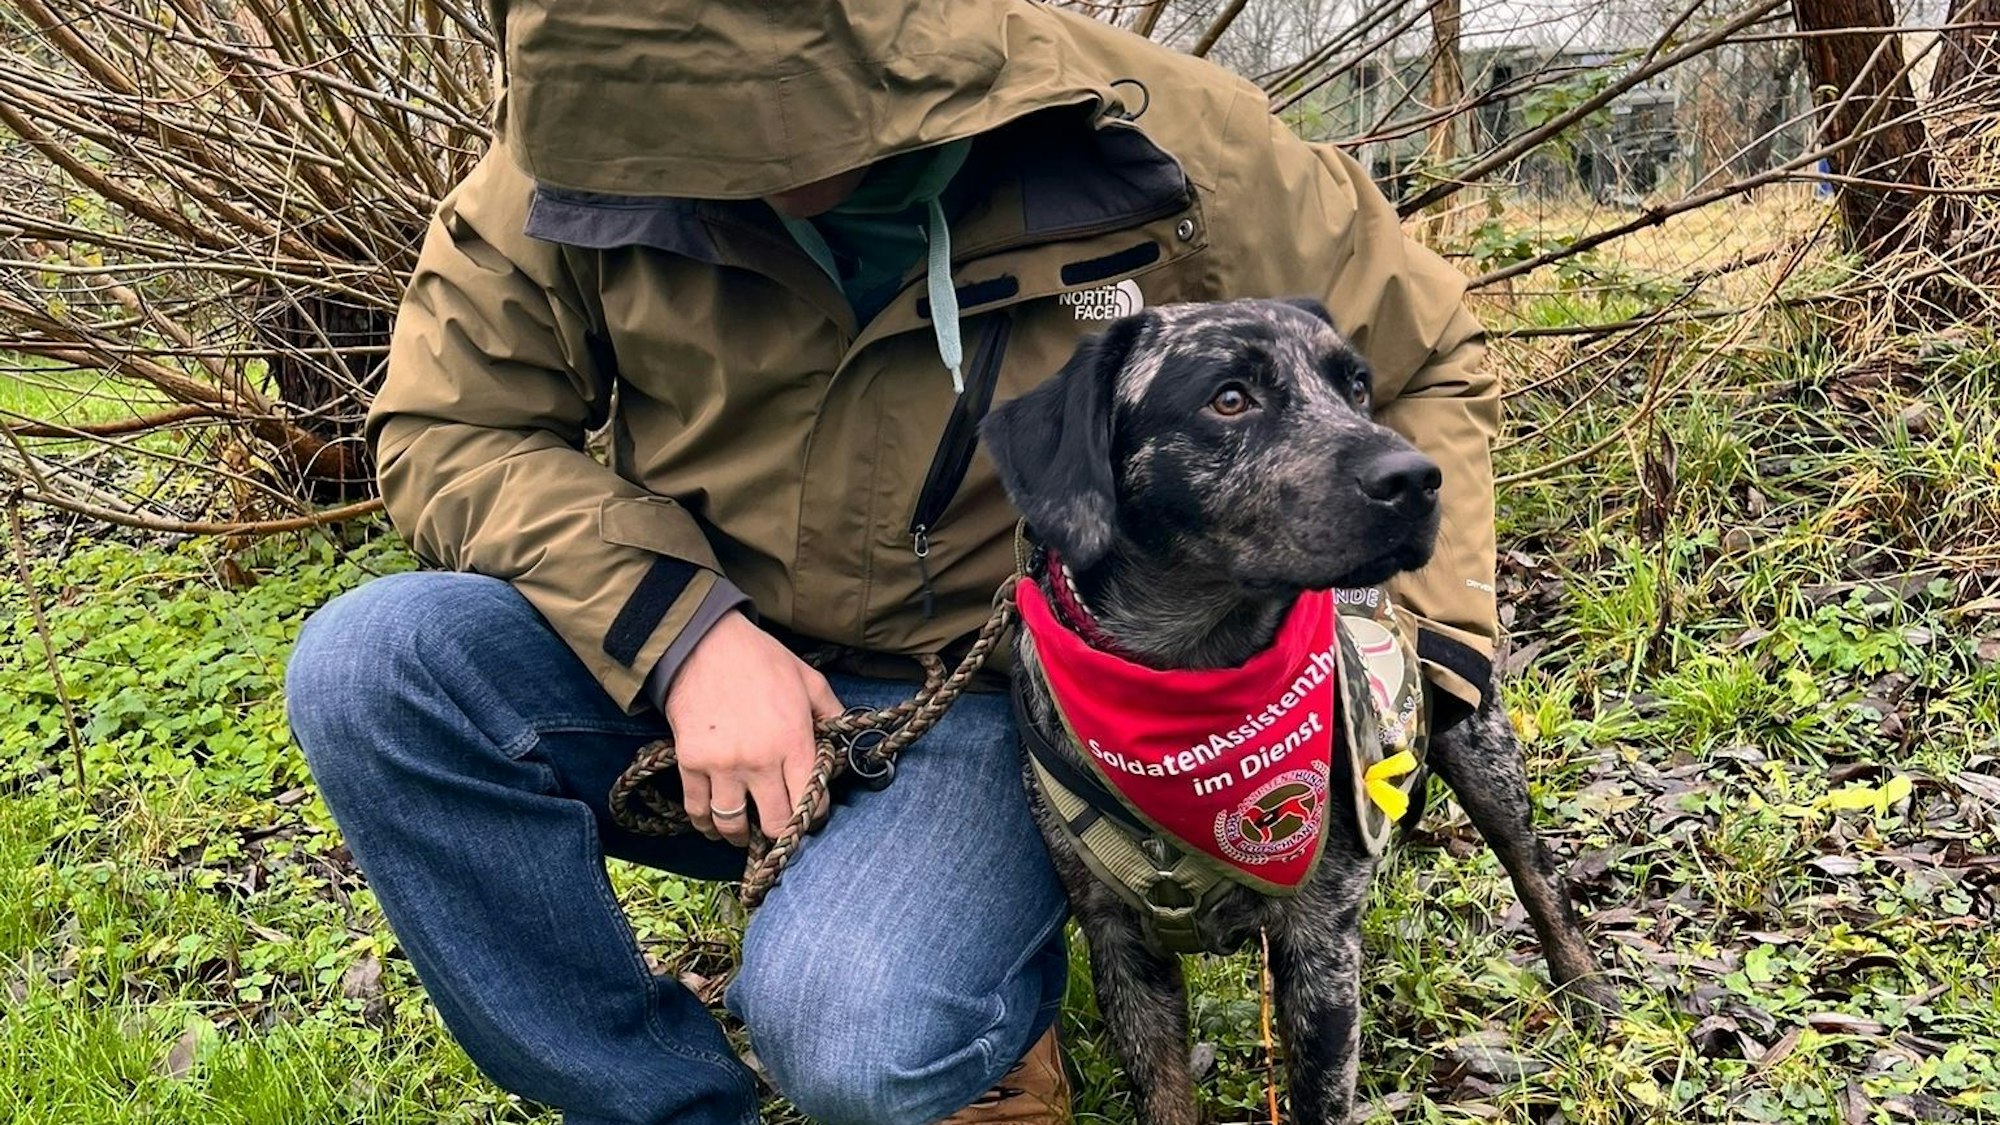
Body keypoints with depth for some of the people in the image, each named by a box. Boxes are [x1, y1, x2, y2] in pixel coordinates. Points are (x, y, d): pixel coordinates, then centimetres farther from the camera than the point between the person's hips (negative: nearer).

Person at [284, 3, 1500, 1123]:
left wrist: (1406, 671, -11)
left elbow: (1427, 369, -1)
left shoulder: (1165, 145, -16)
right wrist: (682, 628, -19)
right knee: (367, 667, -23)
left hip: (1007, 706, -3)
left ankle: (1001, 1008, 8)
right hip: (703, 664, 4)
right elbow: (447, 424, -5)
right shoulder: (588, 140, -12)